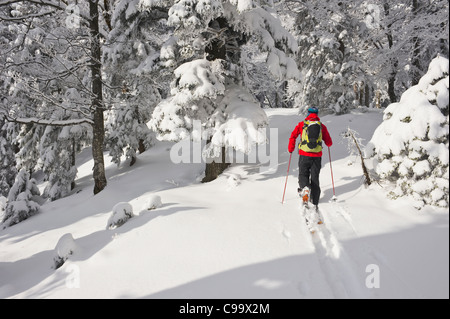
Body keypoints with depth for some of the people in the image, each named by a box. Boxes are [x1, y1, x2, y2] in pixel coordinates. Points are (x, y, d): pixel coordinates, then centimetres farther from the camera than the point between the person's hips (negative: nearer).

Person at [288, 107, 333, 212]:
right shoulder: (322, 126, 8)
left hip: (304, 155, -1)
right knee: (315, 179, 9)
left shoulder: (302, 124, 5)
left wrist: (291, 149, 18)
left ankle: (305, 188, -24)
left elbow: (293, 136, 3)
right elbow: (329, 143, 11)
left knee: (303, 174, 10)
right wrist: (328, 143, 35)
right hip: (317, 156, 1)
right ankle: (315, 203, 9)